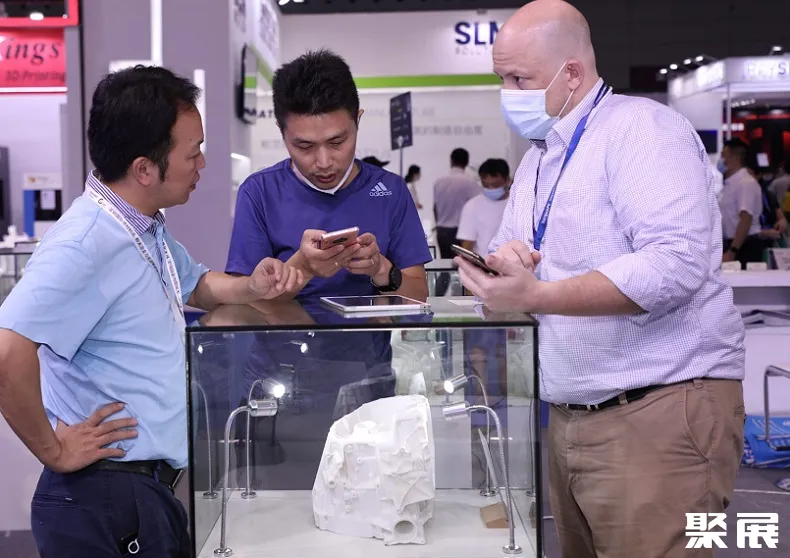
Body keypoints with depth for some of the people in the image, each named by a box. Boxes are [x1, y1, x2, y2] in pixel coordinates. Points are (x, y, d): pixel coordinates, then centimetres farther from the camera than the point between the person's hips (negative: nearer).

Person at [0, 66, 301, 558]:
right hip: (106, 502, -9)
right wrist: (54, 450, -21)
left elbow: (196, 284, 25)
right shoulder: (88, 243, -24)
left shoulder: (149, 228, 8)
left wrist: (252, 288, 4)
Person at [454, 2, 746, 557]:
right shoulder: (537, 158, 16)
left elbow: (677, 262, -24)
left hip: (659, 411, -8)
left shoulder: (641, 128, -11)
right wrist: (503, 261, -6)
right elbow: (510, 255, 19)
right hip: (570, 416, 8)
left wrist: (536, 296, -25)